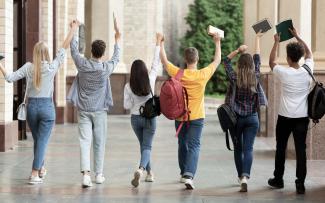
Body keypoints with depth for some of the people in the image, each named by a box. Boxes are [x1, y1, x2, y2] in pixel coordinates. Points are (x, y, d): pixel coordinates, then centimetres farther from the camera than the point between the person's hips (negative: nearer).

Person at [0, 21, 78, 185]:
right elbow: (63, 49, -1)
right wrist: (72, 30, 5)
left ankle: (41, 169, 32)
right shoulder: (52, 67, -8)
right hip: (47, 107, -3)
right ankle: (35, 174, -6)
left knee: (37, 140, 19)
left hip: (31, 106, 3)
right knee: (42, 141, -1)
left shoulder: (28, 67, -5)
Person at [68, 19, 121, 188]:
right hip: (100, 110, 0)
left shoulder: (83, 64, -8)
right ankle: (99, 174, 18)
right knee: (99, 143, 10)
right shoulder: (106, 68, -9)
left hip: (83, 109, 1)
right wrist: (117, 40, 27)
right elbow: (116, 58, 12)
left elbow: (73, 49, 9)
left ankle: (86, 173, -19)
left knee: (85, 141, -4)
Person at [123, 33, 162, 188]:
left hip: (135, 118, 2)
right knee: (147, 147, -1)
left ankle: (149, 173, 28)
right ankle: (141, 169, -28)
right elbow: (156, 63, -3)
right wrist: (158, 43, 3)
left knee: (143, 145, 20)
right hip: (149, 118, -2)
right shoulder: (150, 80, -12)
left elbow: (127, 106, -7)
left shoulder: (128, 86, -10)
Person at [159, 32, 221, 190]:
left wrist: (161, 43, 18)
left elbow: (164, 60, 7)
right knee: (193, 146, -5)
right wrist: (217, 43, 17)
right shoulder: (203, 75, -10)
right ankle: (189, 175, -24)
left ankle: (184, 173, 32)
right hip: (197, 117, -2)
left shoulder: (178, 74, -8)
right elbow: (217, 60, 6)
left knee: (182, 145, 18)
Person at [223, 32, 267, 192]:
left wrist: (238, 50, 4)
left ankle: (240, 177, 24)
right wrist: (257, 39, 18)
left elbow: (226, 61, 5)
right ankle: (245, 177, -23)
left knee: (238, 149, 15)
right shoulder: (255, 77, -5)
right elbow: (257, 59, 8)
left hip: (236, 118, 0)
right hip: (252, 118, 0)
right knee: (248, 149, -4)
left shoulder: (234, 78, -9)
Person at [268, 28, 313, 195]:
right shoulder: (307, 71, -4)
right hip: (302, 118, 1)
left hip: (285, 117, -1)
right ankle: (300, 183, -3)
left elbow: (272, 62, 10)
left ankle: (278, 179, 24)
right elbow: (309, 53, 15)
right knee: (301, 150, 1)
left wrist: (276, 42, 16)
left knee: (281, 149, 13)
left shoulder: (283, 73, -11)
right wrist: (297, 36, 21)